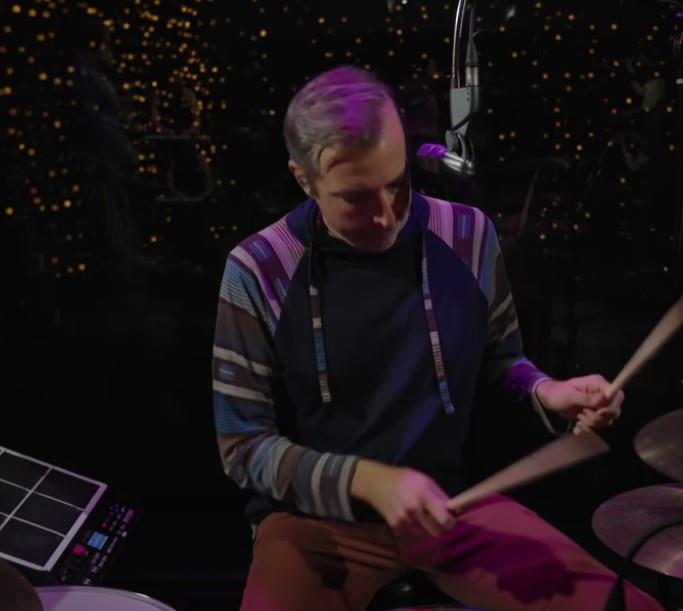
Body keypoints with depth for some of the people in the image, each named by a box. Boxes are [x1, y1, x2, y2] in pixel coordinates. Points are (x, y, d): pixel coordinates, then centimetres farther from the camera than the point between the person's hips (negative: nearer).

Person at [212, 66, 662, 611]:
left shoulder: (467, 235, -5)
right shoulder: (259, 271, -14)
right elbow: (245, 445, -9)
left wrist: (545, 392, -10)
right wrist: (368, 481, -23)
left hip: (455, 499, 3)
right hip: (318, 516, -2)